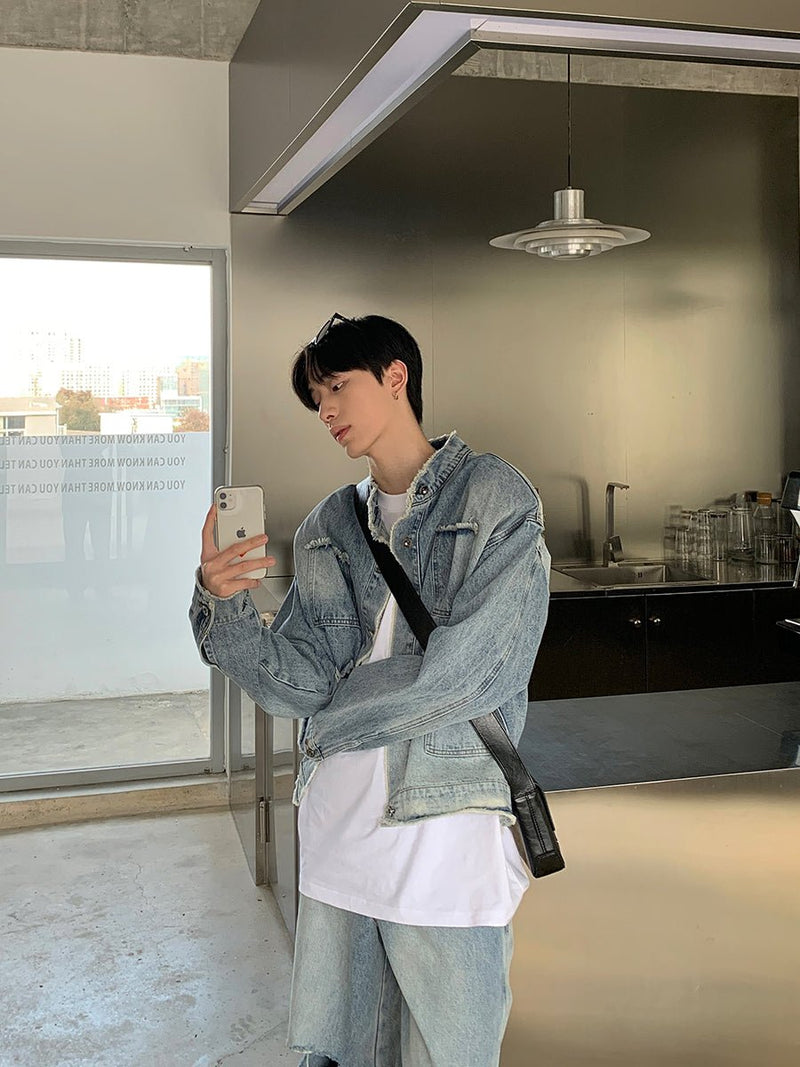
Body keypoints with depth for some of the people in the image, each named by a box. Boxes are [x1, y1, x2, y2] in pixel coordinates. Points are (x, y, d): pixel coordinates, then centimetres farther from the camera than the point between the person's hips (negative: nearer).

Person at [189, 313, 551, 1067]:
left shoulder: (498, 499, -6)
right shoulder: (326, 529, 11)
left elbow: (464, 671, -15)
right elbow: (295, 684, 2)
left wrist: (332, 717, -5)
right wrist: (224, 603, -16)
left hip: (449, 830, -5)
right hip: (337, 827, 5)